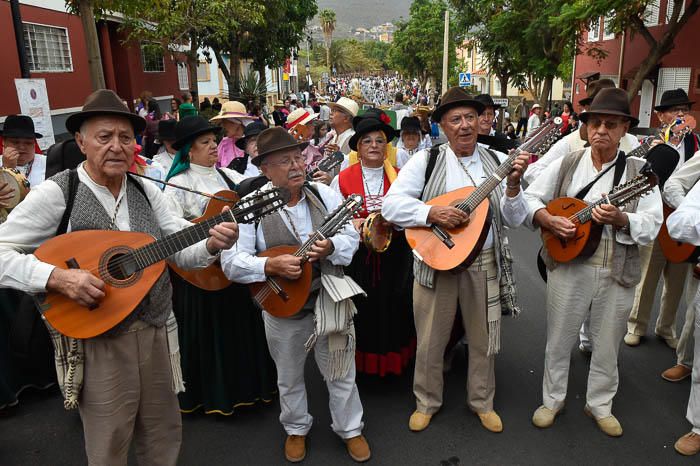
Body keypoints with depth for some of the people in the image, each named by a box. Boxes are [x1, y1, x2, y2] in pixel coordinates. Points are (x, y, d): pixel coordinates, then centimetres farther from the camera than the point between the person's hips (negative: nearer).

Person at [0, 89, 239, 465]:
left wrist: (211, 244, -17)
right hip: (96, 342, -4)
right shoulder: (56, 194, -10)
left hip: (157, 333, 5)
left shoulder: (147, 191, 4)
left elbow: (181, 251, 3)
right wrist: (58, 278, -25)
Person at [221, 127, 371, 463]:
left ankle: (350, 429, 37)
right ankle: (296, 429, 44)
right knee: (289, 377, 19)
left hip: (330, 299, 2)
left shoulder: (324, 195, -3)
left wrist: (331, 247, -22)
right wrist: (271, 266, -30)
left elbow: (351, 237, -1)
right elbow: (231, 261, -16)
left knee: (341, 373, 15)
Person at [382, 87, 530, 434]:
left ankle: (482, 401, 40)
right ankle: (427, 402, 35)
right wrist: (433, 213, -25)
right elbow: (391, 204, -13)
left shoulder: (497, 163, 3)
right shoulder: (426, 161, -4)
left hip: (485, 263, 2)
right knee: (430, 341, 12)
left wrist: (513, 184, -17)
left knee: (484, 340, 16)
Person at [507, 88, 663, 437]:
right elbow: (530, 200, 3)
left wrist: (620, 219, -26)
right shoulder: (566, 165, 2)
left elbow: (651, 225, -7)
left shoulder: (639, 171, 0)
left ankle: (600, 404, 37)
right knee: (559, 339, 12)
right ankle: (552, 400, 32)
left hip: (617, 273, 0)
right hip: (567, 266, 0)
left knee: (607, 345, 15)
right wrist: (550, 221, -15)